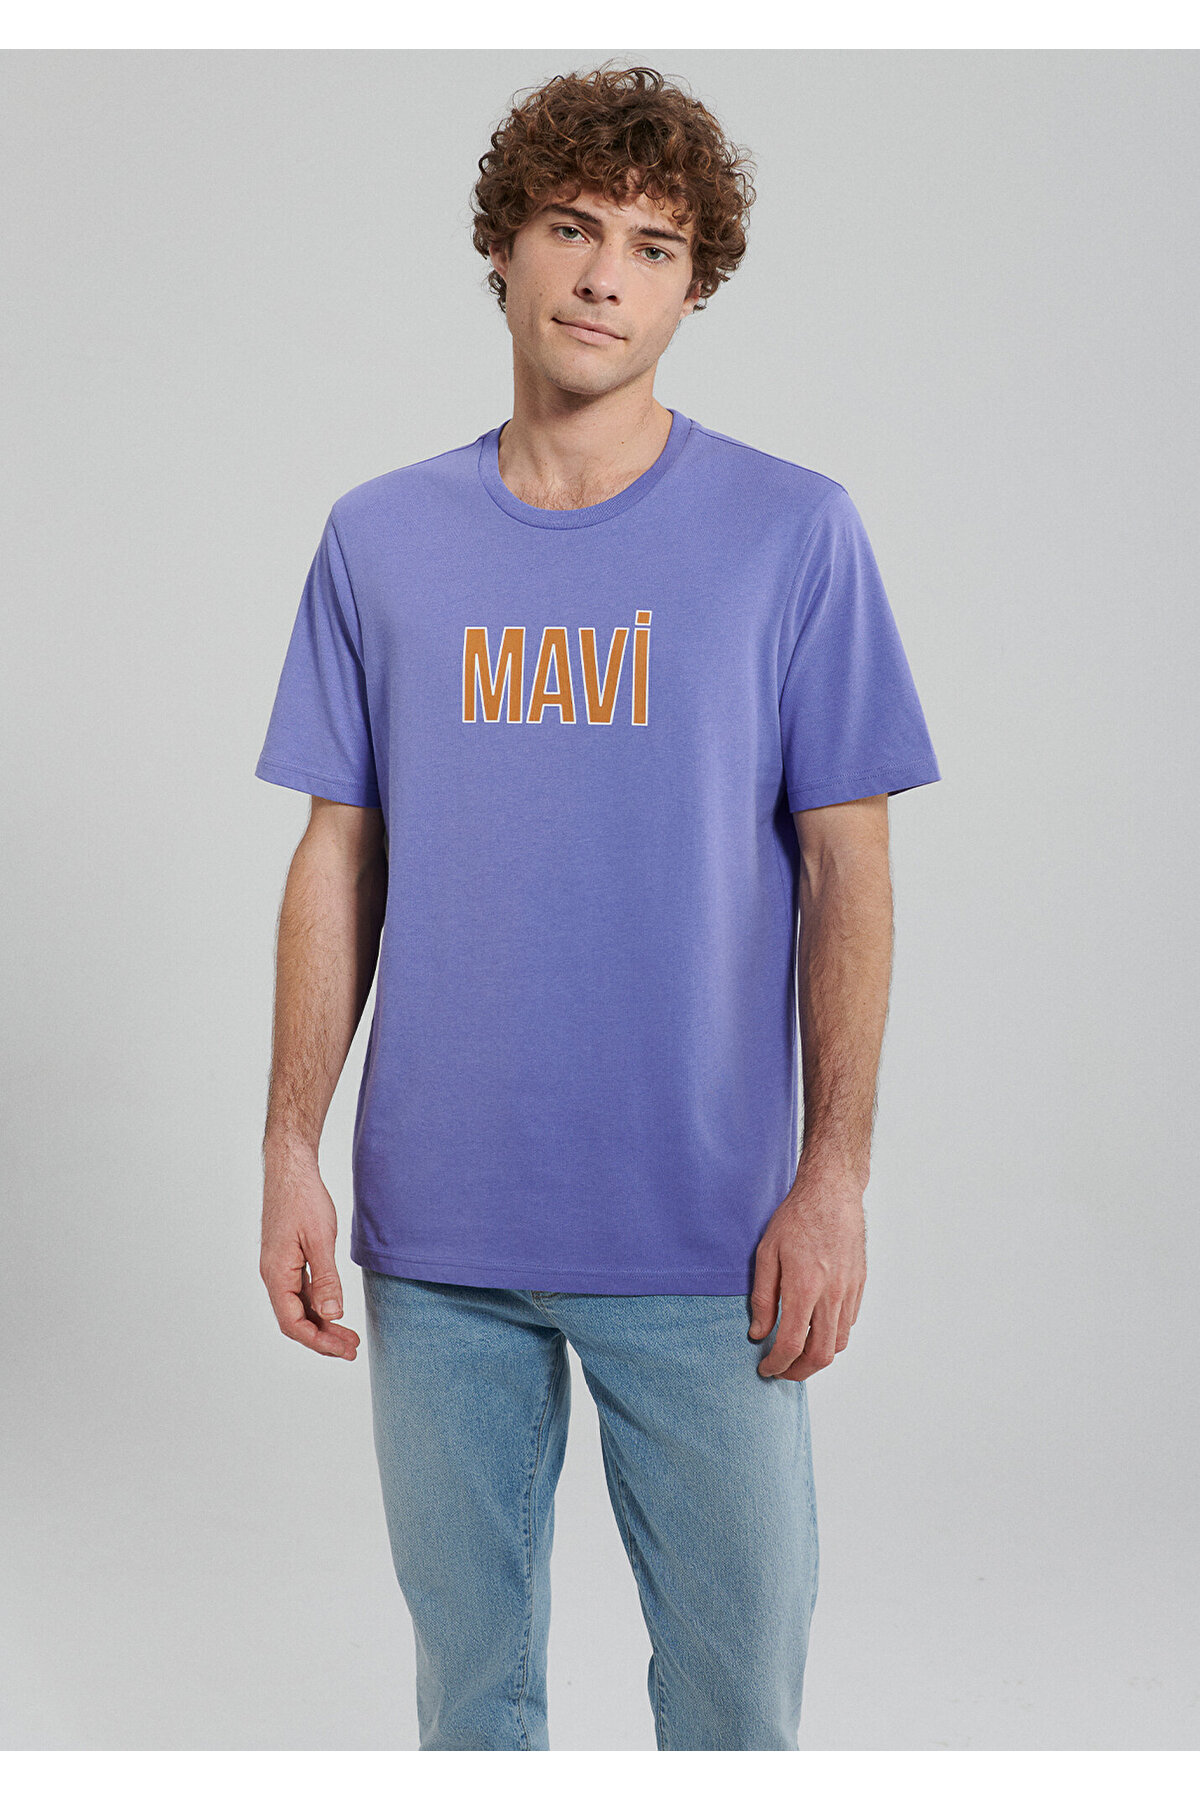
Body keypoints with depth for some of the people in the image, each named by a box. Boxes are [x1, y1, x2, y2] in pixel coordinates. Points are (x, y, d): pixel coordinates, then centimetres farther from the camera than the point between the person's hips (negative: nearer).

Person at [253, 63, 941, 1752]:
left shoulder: (794, 532, -2)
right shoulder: (381, 538, 5)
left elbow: (845, 869, -2)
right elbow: (340, 859, 7)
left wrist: (835, 1179, -7)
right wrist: (290, 1152, 2)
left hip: (703, 1232, -2)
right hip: (435, 1228, 2)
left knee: (738, 1664, 9)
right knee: (467, 1652, 16)